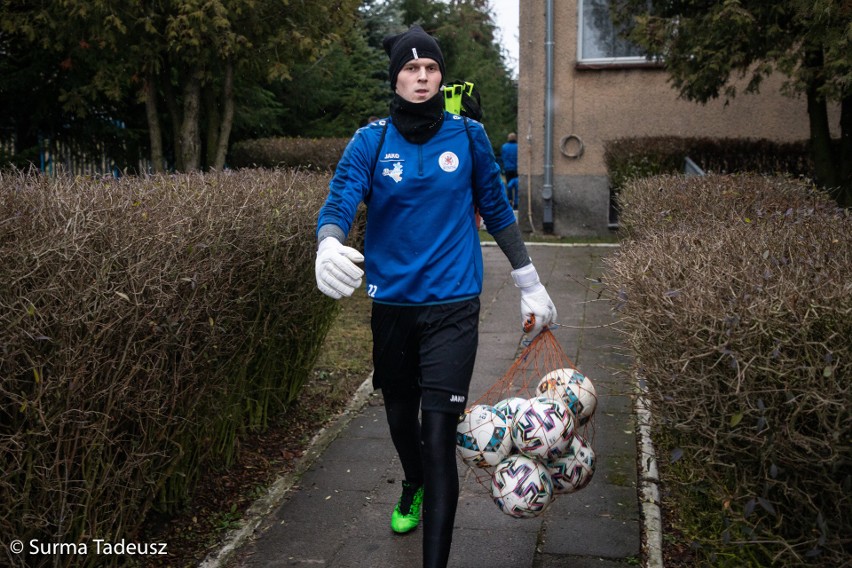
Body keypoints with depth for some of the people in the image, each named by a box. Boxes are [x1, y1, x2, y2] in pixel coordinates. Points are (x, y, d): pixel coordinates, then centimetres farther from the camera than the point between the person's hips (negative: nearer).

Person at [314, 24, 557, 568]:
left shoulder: (469, 136, 0)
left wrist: (531, 285, 12)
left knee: (439, 436, -9)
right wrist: (329, 245, -40)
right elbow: (339, 202, -15)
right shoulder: (370, 142, -2)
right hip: (391, 304, 2)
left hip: (453, 306, -2)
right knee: (400, 417, 20)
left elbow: (497, 210, 9)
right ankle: (414, 488, 52)